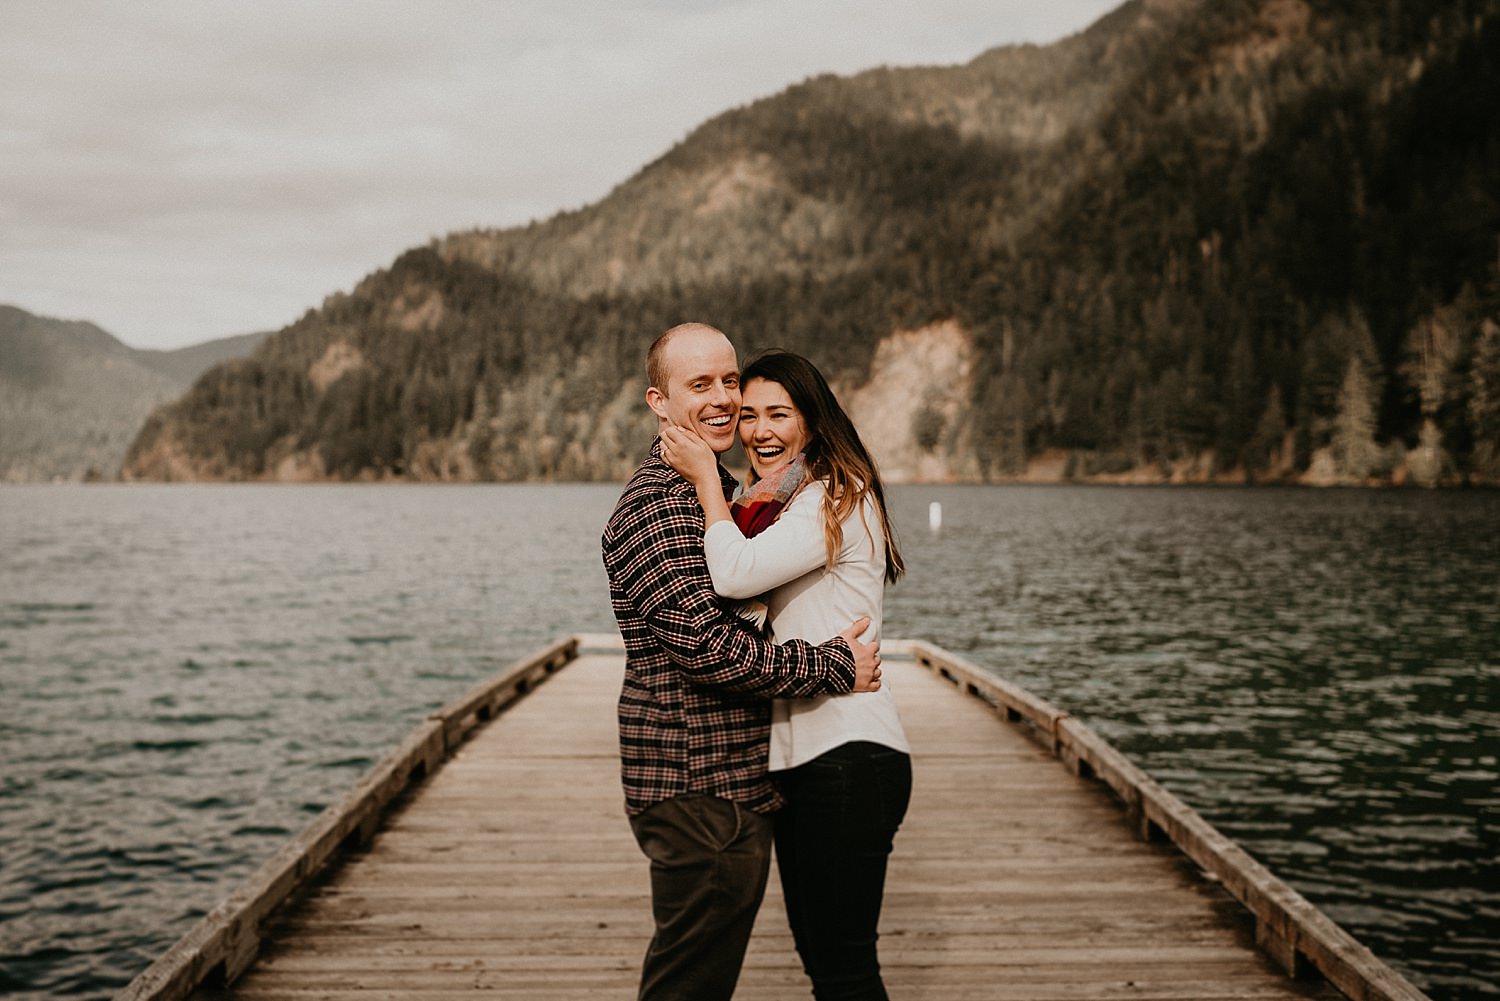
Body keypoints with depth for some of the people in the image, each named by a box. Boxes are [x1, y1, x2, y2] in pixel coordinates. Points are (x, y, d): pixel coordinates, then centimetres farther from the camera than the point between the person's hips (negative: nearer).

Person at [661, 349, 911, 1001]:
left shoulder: (838, 496, -12)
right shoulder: (775, 506, 19)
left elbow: (736, 574, -23)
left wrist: (706, 477, -11)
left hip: (849, 755, -10)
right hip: (800, 753, 10)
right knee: (816, 947, 17)